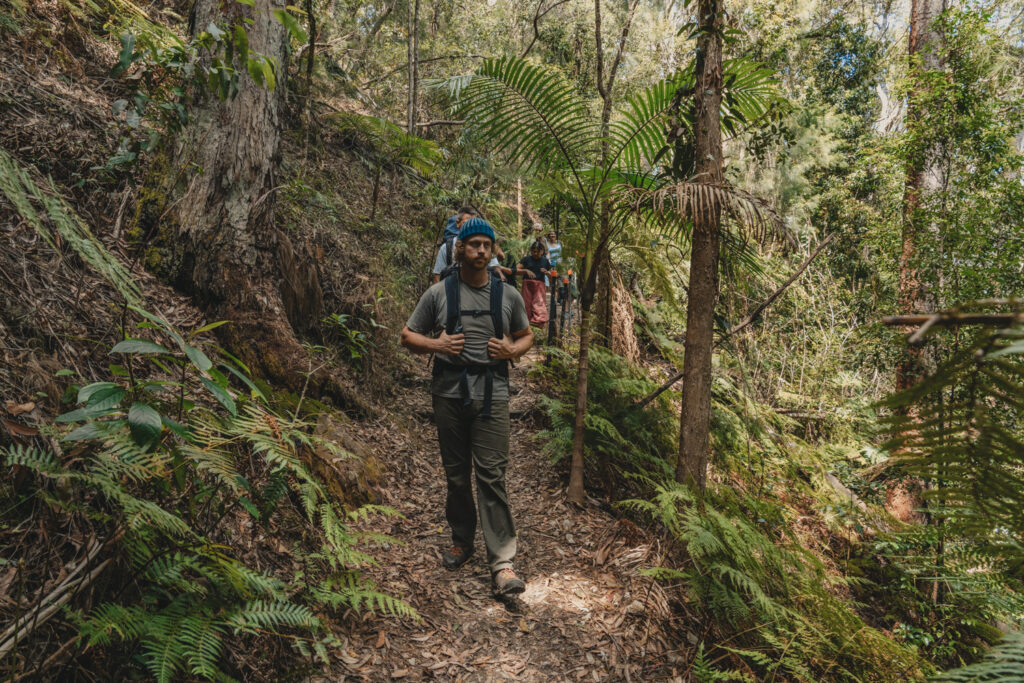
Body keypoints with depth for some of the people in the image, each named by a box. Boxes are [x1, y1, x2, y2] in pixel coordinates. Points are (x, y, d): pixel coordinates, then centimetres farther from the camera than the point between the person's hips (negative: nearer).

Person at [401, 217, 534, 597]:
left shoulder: (508, 295, 7)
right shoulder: (438, 293, 3)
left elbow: (526, 335, 19)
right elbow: (408, 336, 8)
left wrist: (513, 350, -3)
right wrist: (436, 344, -11)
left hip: (492, 396, -1)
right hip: (449, 395, 1)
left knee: (492, 475, -5)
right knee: (456, 474, 13)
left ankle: (502, 562, -1)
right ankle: (462, 541, 33)